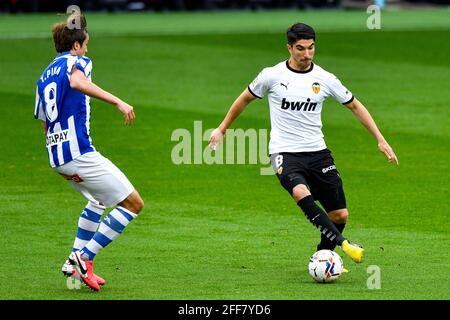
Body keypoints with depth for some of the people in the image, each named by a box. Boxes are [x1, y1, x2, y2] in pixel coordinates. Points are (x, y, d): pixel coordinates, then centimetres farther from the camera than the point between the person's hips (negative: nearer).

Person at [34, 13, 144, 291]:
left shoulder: (45, 75, 22)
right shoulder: (77, 61, -2)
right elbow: (78, 82, -28)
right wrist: (118, 101, -34)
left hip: (56, 155, 9)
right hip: (80, 152, -9)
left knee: (99, 200, 32)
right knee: (133, 203, -5)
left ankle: (76, 263, 23)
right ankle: (84, 258, -8)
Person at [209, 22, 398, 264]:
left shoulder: (325, 79, 2)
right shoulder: (272, 76, -3)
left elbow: (355, 106, 13)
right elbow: (245, 99, 14)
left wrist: (380, 140, 9)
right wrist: (222, 129, 20)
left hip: (317, 152, 4)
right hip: (284, 152, -4)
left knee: (340, 215, -1)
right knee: (301, 192, -35)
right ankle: (343, 244, -38)